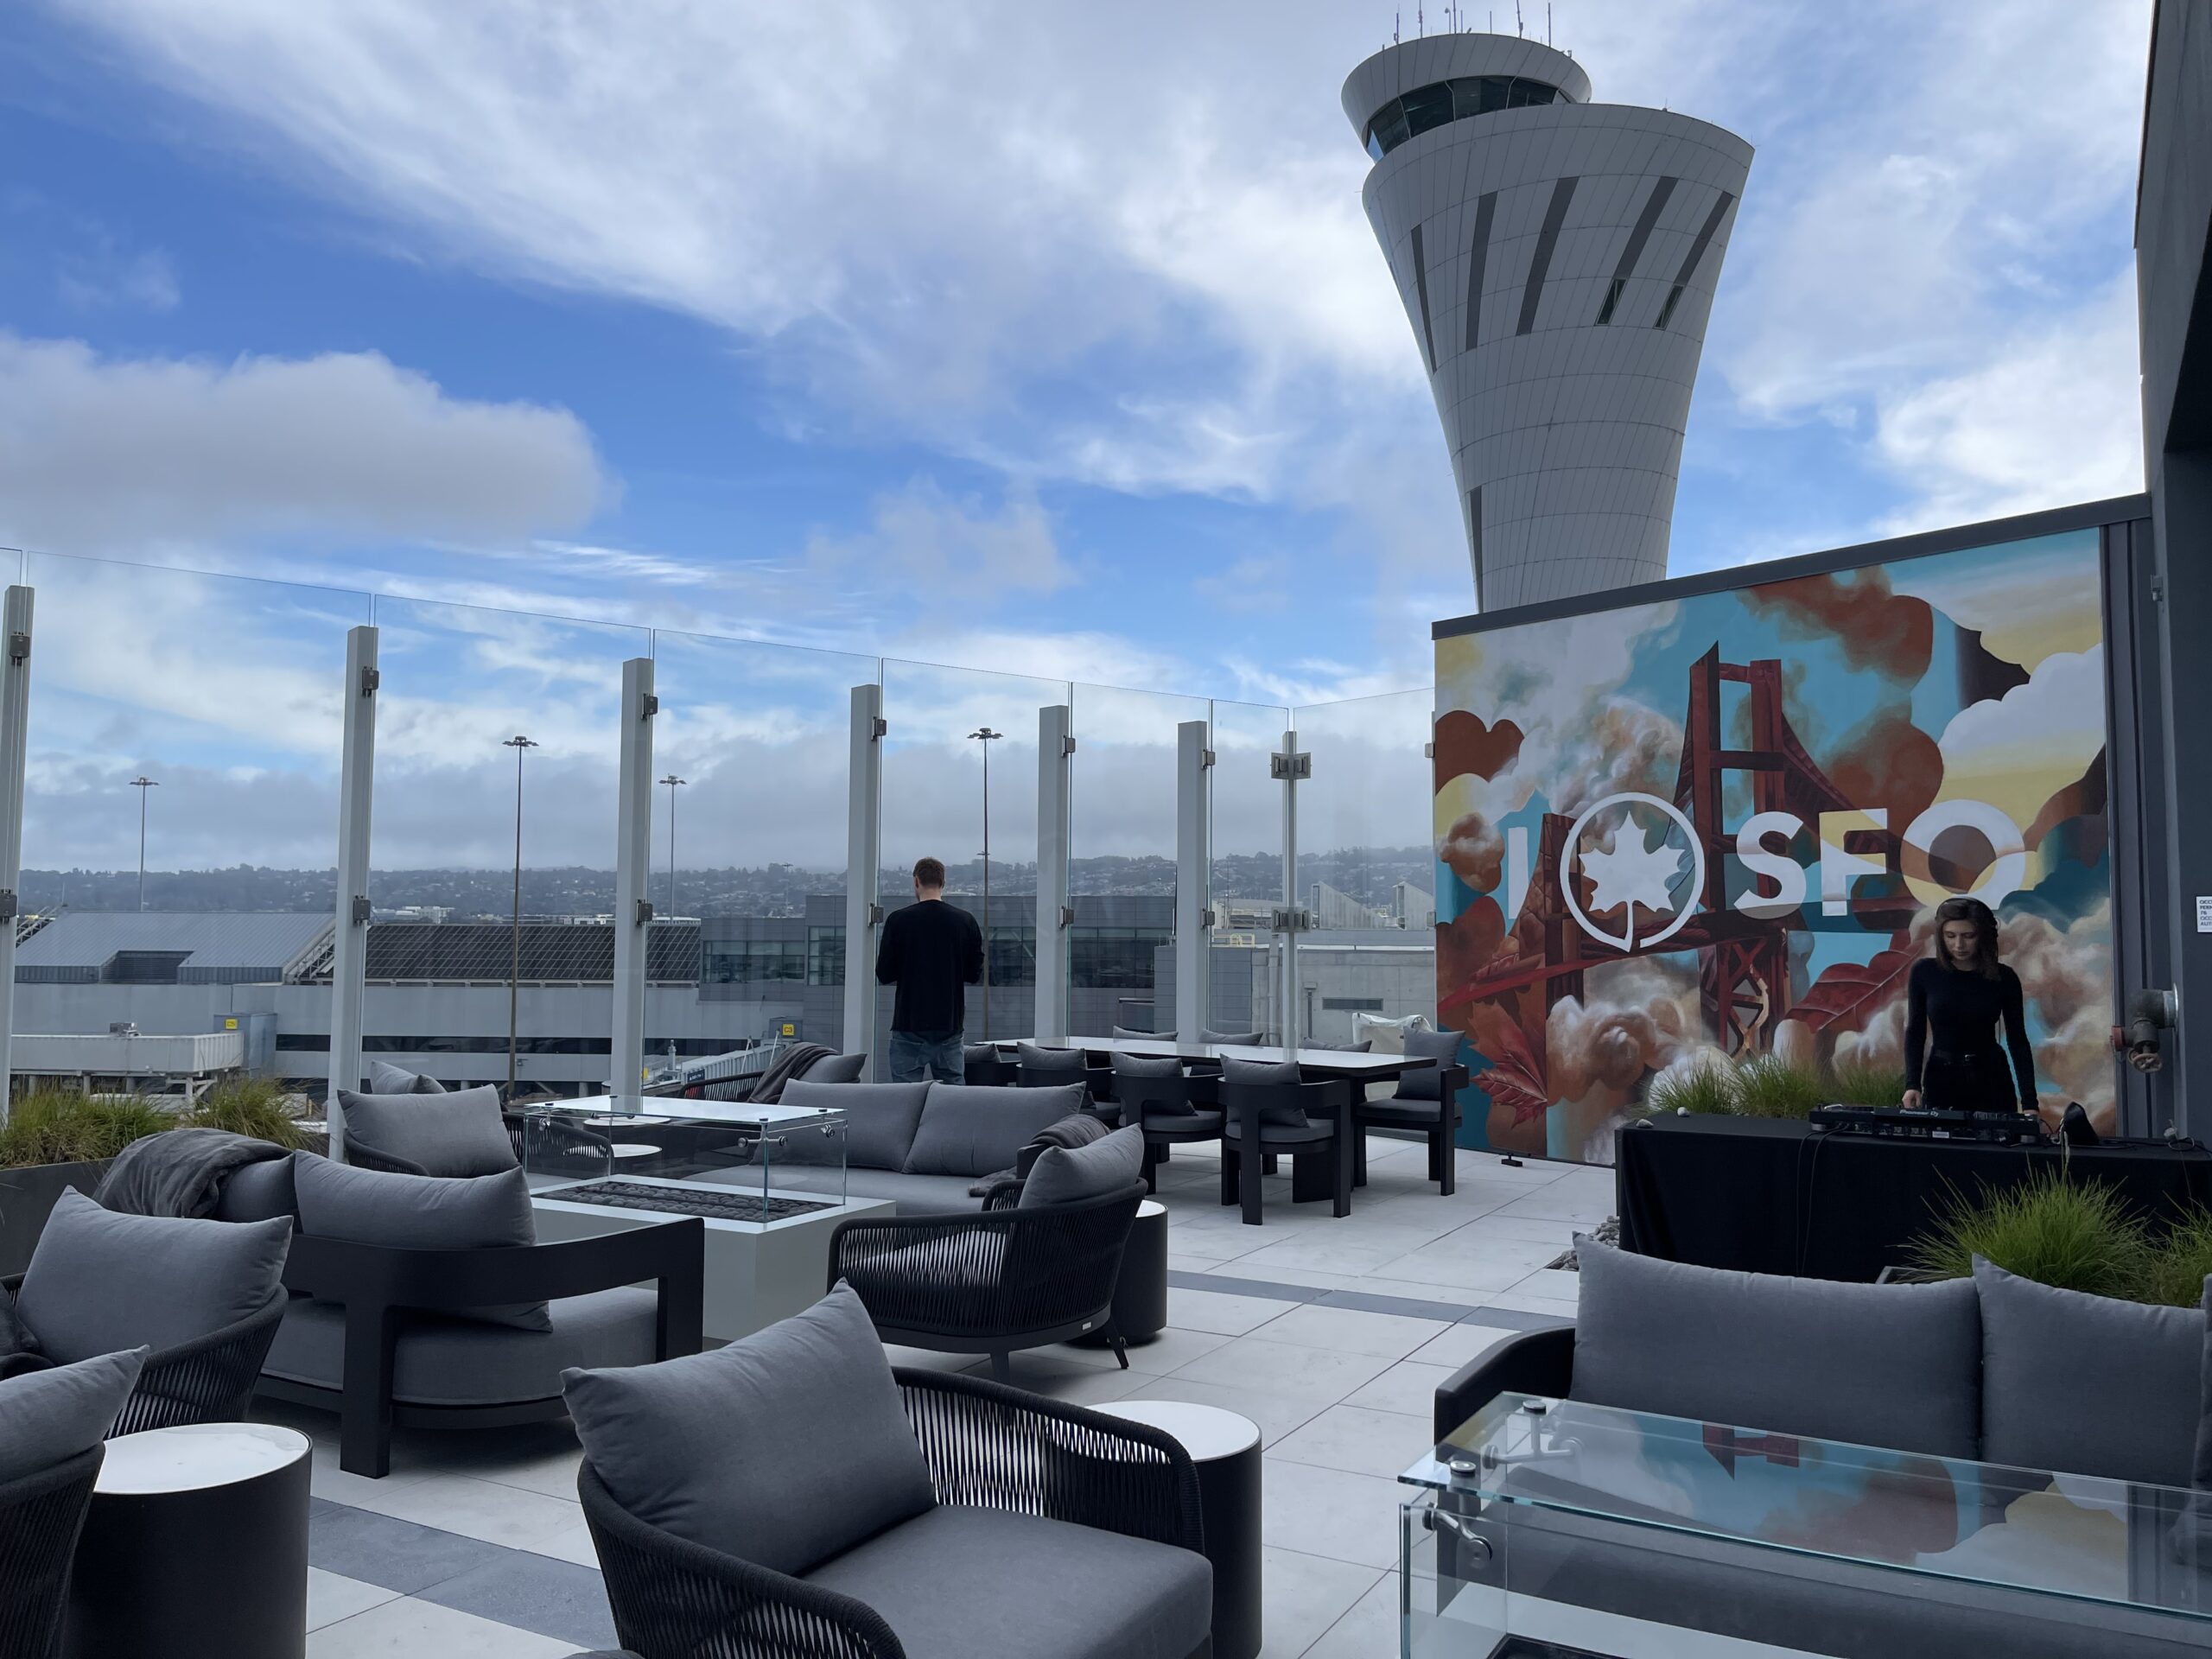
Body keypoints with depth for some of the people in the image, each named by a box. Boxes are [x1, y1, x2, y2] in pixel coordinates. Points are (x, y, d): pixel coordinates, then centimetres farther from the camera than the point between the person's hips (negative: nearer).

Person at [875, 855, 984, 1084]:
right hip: (950, 1024, 2)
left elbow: (884, 975, -3)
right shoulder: (965, 921, 0)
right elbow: (974, 974, 4)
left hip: (910, 1025, -2)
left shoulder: (898, 920, -6)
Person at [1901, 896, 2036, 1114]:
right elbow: (1915, 1031, -2)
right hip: (1941, 1077, 0)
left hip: (1992, 1080, 0)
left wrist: (2029, 1101, -9)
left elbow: (2017, 1040, -3)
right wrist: (1912, 1084, -12)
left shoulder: (2004, 978, -5)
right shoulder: (1924, 971, -6)